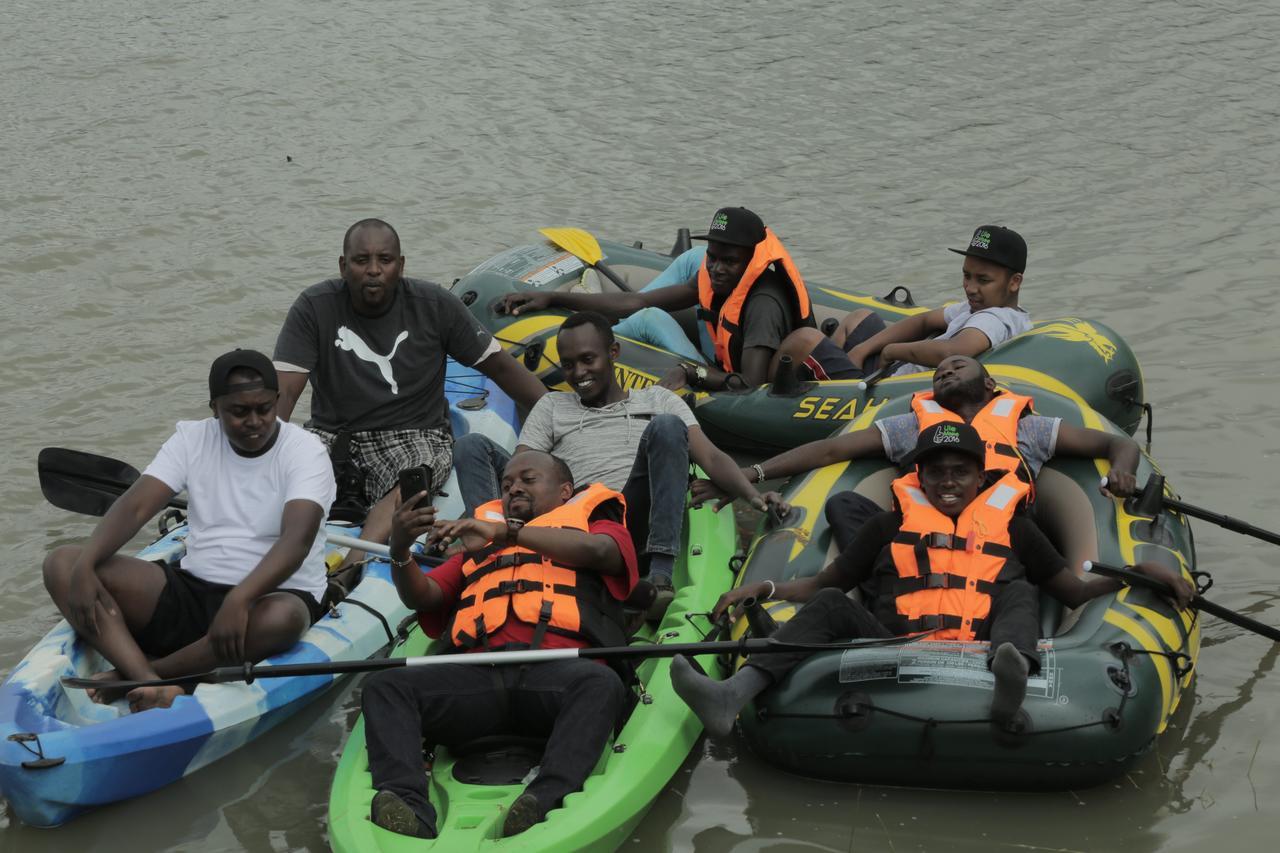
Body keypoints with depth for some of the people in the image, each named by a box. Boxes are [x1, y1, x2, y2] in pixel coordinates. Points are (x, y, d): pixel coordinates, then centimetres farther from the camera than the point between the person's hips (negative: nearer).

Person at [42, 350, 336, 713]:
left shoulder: (304, 451, -10)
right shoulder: (192, 439, 4)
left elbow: (298, 539, -26)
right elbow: (134, 506, -7)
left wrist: (239, 600, -42)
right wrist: (84, 566, -26)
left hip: (269, 594, -4)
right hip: (191, 591, 4)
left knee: (282, 618, -42)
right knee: (63, 563, -13)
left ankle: (129, 676, -27)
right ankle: (151, 684, -35)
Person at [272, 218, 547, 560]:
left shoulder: (435, 306, -1)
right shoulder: (315, 307, -2)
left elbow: (500, 366, 4)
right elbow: (284, 391, -8)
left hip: (415, 433, -2)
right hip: (333, 434, 2)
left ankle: (353, 564, -59)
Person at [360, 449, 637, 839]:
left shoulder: (596, 525, 28)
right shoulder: (479, 544, 39)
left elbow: (594, 550, 1)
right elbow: (422, 597, 24)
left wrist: (505, 533, -9)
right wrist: (400, 551, 2)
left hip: (558, 673, -3)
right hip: (479, 677, 3)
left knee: (601, 683, -38)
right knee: (384, 686, -22)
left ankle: (547, 799, -56)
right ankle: (407, 806, -42)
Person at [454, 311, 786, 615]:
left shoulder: (655, 400, 26)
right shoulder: (552, 406, 29)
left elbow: (710, 457, 12)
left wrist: (752, 494, -9)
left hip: (628, 530, -1)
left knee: (666, 427, -24)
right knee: (473, 446, -9)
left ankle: (660, 576, -34)